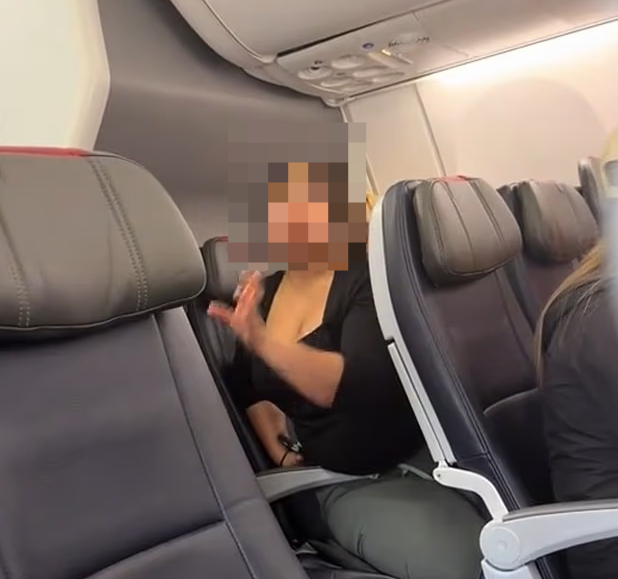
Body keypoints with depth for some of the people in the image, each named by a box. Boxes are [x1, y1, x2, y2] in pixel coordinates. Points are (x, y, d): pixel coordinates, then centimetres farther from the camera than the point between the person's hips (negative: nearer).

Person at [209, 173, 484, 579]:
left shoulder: (369, 273, -11)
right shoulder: (264, 291, 8)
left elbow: (363, 384, -27)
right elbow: (250, 387, 20)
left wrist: (263, 342, -36)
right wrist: (279, 449, 6)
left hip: (405, 464, -1)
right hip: (328, 483, 2)